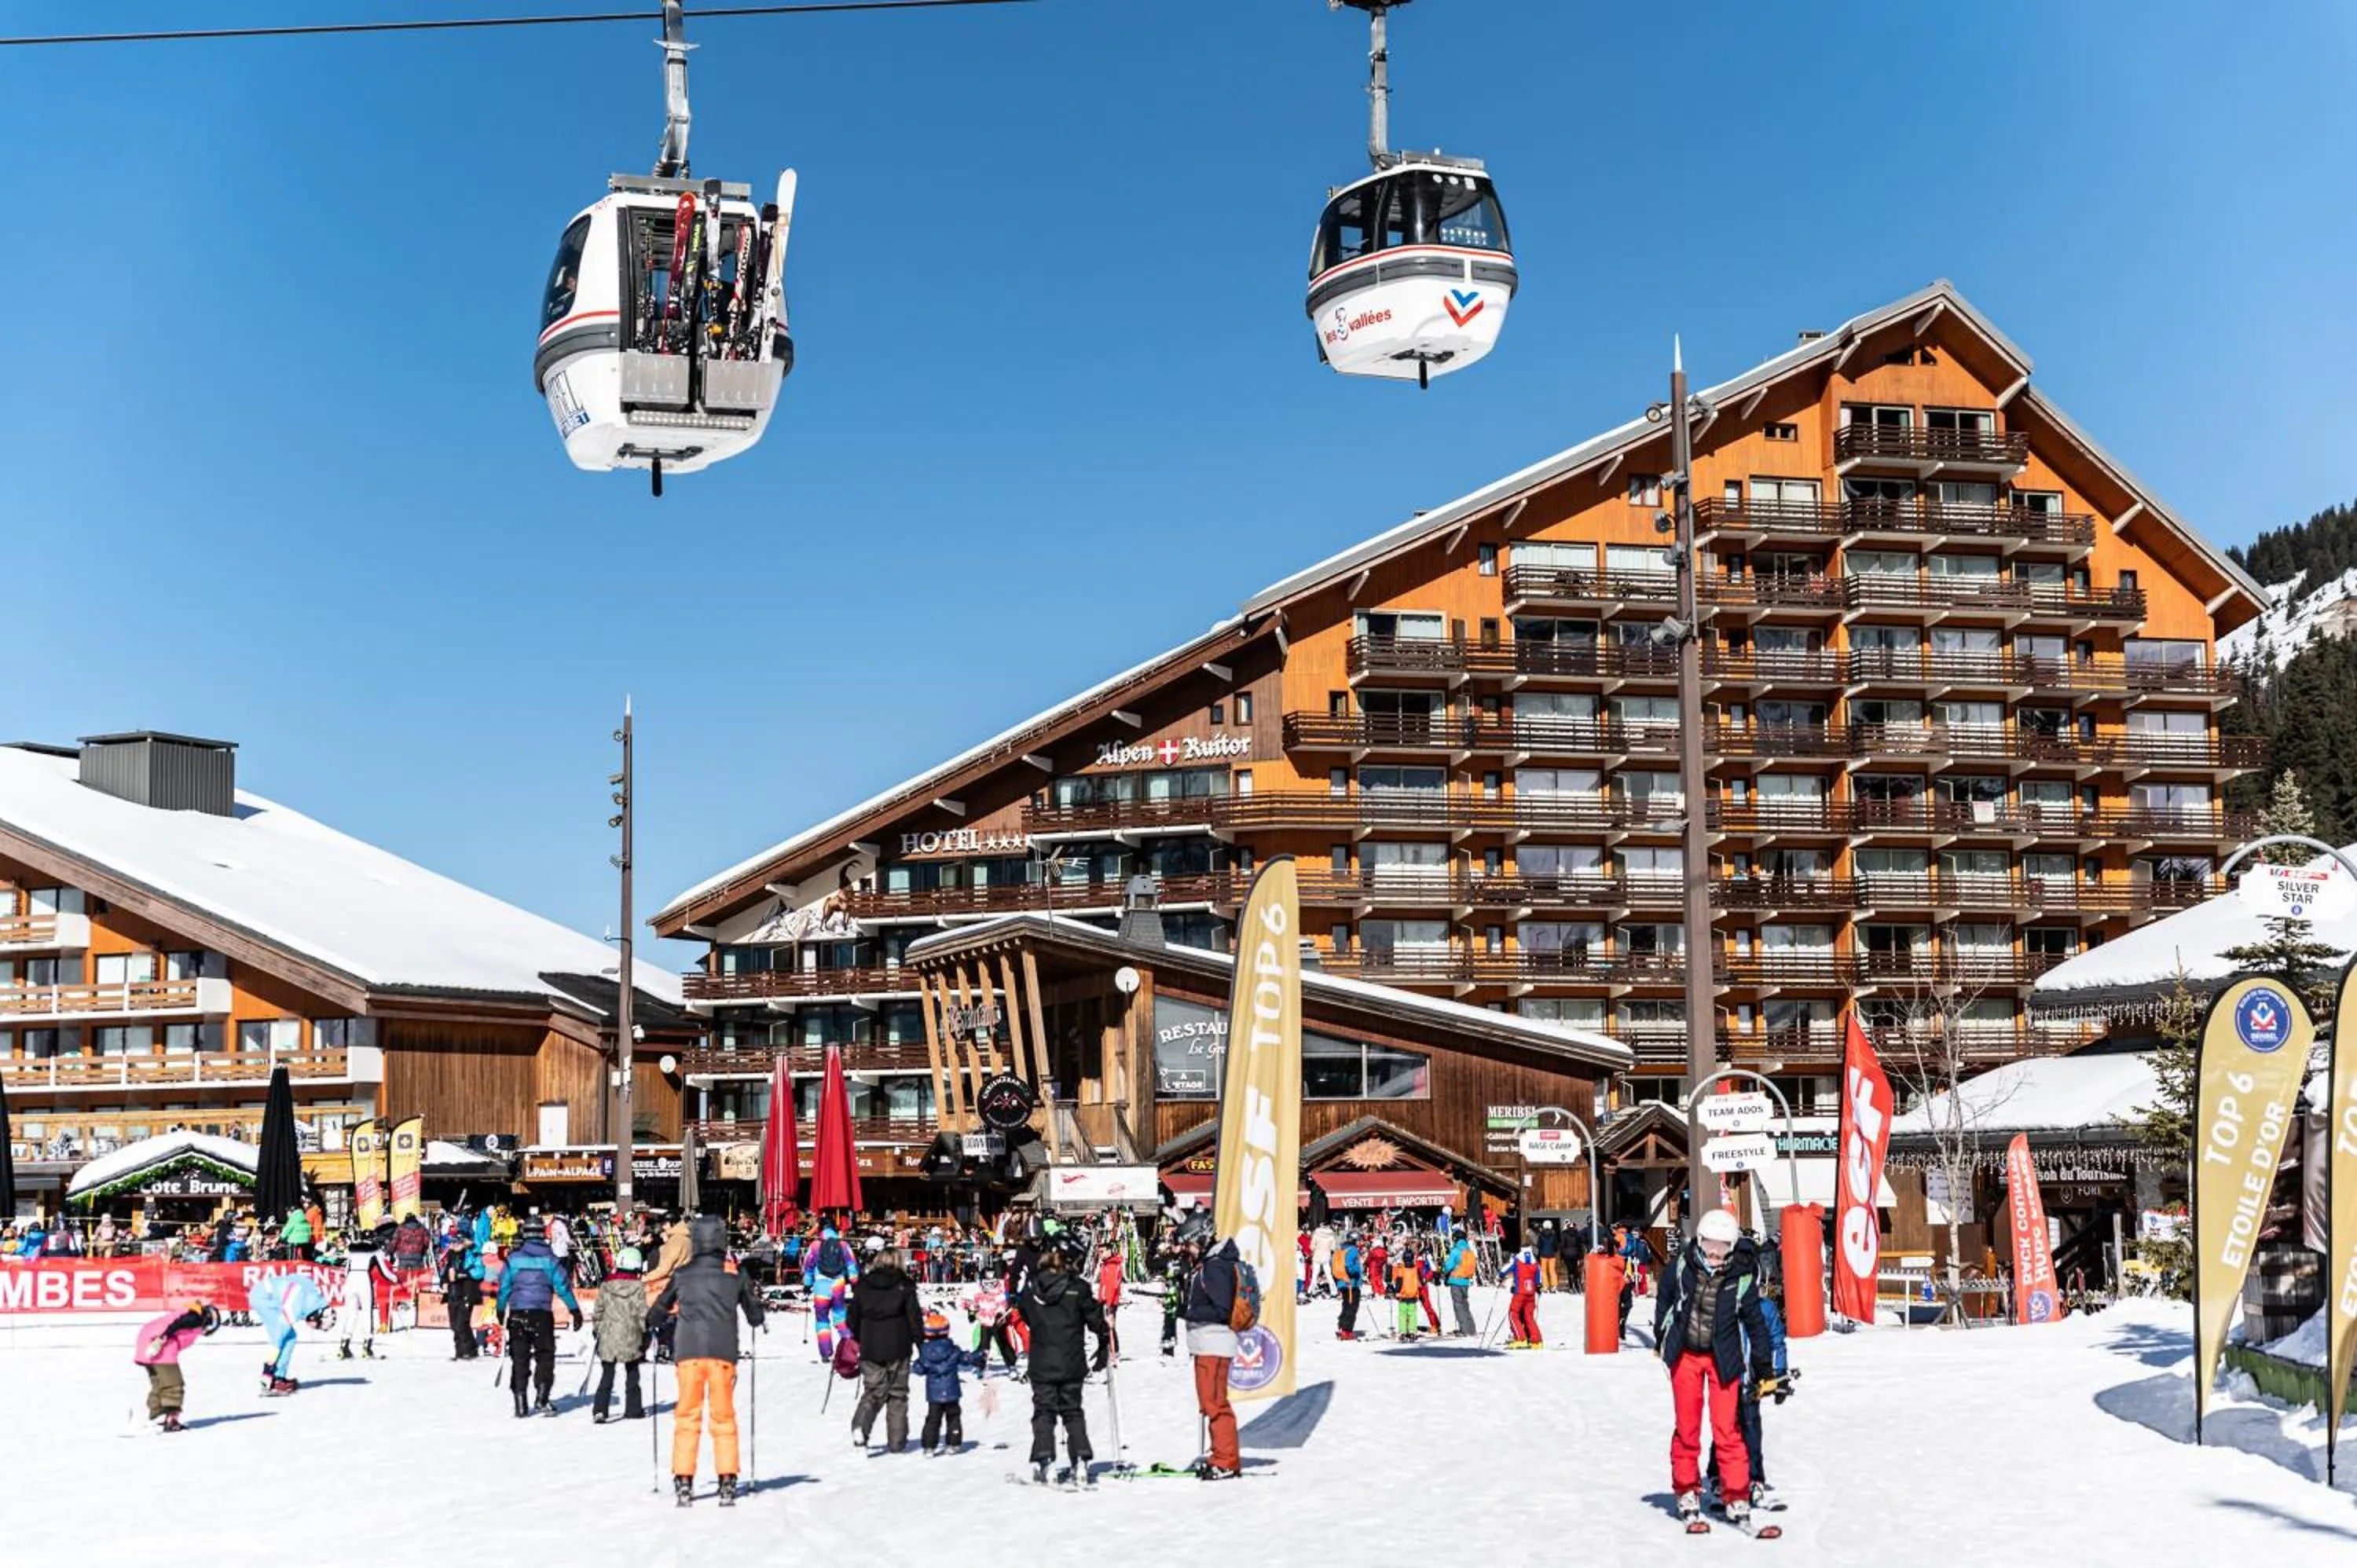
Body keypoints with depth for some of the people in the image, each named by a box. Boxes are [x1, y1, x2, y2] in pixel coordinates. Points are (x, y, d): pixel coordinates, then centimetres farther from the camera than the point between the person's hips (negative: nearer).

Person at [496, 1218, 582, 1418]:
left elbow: (504, 1286, 4)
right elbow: (562, 1286, -1)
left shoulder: (514, 1258, 0)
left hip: (518, 1314, 1)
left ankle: (520, 1403, 6)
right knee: (545, 1356, 8)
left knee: (519, 1358, 8)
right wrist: (575, 1310, 5)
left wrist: (501, 1310, 17)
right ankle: (541, 1399, -4)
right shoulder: (549, 1258, -1)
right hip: (542, 1314, -1)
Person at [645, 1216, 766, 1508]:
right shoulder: (735, 1276, 5)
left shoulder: (682, 1275, 5)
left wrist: (648, 1324, 34)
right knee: (723, 1416, 8)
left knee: (687, 1415, 7)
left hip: (688, 1352, 0)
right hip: (723, 1352, 0)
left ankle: (683, 1482, 2)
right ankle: (727, 1482, 4)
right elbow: (755, 1316, 13)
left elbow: (658, 1310, 13)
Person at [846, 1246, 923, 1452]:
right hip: (898, 1349, -2)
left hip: (870, 1349, 2)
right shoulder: (904, 1286, -3)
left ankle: (860, 1427, -18)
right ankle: (896, 1441, 9)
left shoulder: (862, 1286, 3)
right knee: (898, 1394, 10)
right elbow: (915, 1317, -5)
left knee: (873, 1392, 9)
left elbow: (851, 1319, 6)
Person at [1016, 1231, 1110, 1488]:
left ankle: (1041, 1462, -5)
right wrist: (1106, 1346, 13)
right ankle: (1080, 1463, 2)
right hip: (1071, 1365, -1)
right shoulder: (1077, 1289, -12)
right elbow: (1096, 1320, -5)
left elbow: (1024, 1313, 10)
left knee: (1043, 1411, 9)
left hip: (1040, 1365, 1)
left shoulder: (1031, 1286, -5)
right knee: (1072, 1412, 12)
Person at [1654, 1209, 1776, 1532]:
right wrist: (1661, 1340, 15)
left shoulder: (1742, 1279, -12)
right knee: (1687, 1426, 7)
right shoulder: (1680, 1268, -10)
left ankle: (1737, 1496, 4)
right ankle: (1687, 1491, 19)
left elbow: (1755, 1323, 0)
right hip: (1685, 1354, 1)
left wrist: (1764, 1367, 5)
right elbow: (1664, 1302, 9)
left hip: (1723, 1358, -1)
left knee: (1726, 1428, -4)